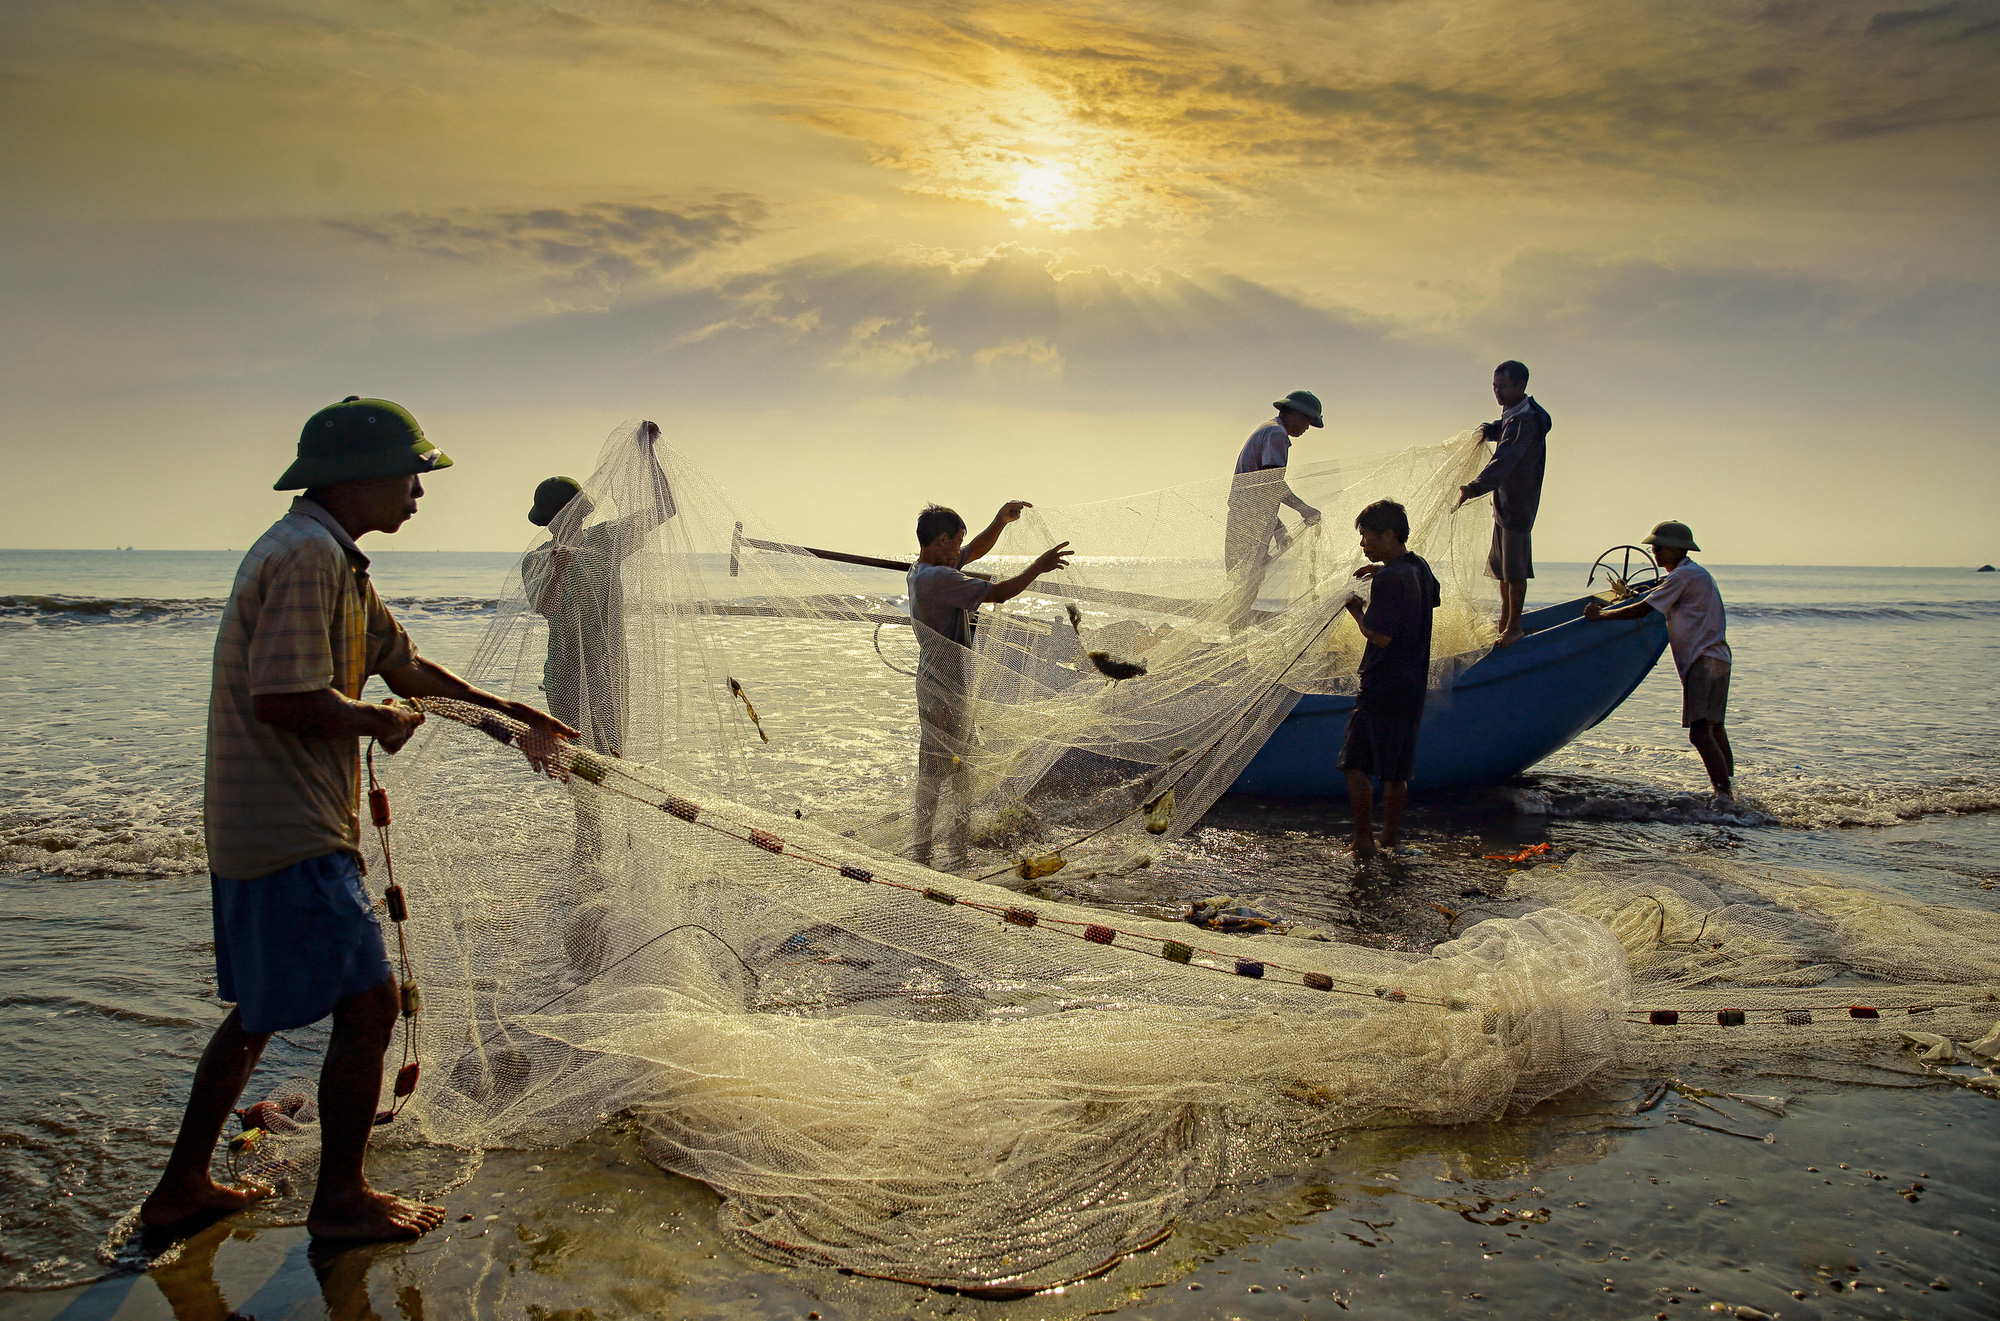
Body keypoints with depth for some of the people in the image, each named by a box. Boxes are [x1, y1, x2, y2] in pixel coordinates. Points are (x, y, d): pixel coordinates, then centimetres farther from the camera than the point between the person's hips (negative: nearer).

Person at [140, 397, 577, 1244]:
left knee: (262, 1007, 20)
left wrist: (514, 717, 18)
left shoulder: (336, 558, 15)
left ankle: (182, 1188, 32)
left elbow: (407, 669, 20)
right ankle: (339, 1200, 13)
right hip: (290, 833, -11)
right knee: (367, 1001, -3)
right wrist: (383, 721, -10)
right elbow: (284, 700, -27)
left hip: (256, 827, 11)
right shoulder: (306, 554, -19)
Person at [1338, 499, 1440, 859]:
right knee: (1396, 772, 14)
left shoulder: (1389, 579, -18)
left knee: (1355, 765, -2)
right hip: (1413, 688, 9)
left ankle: (1364, 841, 1)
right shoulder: (1419, 567, 9)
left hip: (1381, 689, -9)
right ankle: (1389, 841, 21)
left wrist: (1356, 611, -5)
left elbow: (1380, 636, -23)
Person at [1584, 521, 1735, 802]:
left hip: (1704, 660, -11)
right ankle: (1728, 788, 28)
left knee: (1699, 732, -18)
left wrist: (1600, 615, -11)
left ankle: (1724, 795, -23)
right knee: (1713, 728, 19)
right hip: (1716, 659, 11)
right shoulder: (1695, 573, 19)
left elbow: (1642, 610, -16)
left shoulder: (1683, 575, -13)